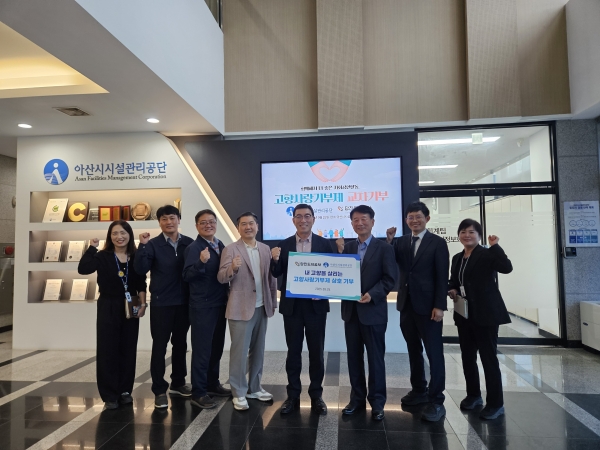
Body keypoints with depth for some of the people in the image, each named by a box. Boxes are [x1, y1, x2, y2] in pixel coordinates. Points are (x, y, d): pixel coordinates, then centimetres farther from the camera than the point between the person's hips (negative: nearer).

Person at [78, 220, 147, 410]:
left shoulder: (136, 257, 3)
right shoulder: (103, 257, -3)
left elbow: (141, 283, 3)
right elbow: (83, 269, -20)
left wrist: (143, 304, -6)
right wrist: (92, 248, -19)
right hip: (108, 308, -2)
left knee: (128, 350, 9)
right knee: (107, 351, 2)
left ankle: (125, 390, 23)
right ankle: (110, 395, 12)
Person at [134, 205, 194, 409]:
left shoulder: (189, 243, 0)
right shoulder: (153, 244, -6)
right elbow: (140, 269, -15)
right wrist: (142, 246, -25)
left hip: (184, 302, 3)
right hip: (161, 303, -3)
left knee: (180, 344, 15)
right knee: (159, 346, 5)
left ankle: (178, 383, 31)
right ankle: (159, 390, 17)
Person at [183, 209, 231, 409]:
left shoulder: (221, 246, 8)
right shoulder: (193, 248, -12)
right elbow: (187, 276, -23)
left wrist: (228, 289, 2)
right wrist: (201, 262, -37)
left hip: (220, 304, 7)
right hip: (202, 306, -7)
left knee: (217, 347, 17)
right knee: (202, 349, 1)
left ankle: (213, 384, 32)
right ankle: (198, 393, 13)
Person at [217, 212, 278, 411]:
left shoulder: (265, 249, 8)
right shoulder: (230, 249, -6)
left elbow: (271, 277, 10)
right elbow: (221, 277, -14)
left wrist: (273, 302, 8)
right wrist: (232, 268, -34)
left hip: (261, 307, 5)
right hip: (241, 308, -5)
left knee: (258, 351, 15)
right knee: (239, 352, 2)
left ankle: (254, 388, 29)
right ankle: (239, 393, 16)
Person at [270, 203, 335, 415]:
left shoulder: (325, 244, -1)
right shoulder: (283, 245, 3)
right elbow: (277, 274, -1)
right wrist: (275, 260, -21)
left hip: (316, 305, -1)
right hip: (292, 305, 1)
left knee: (316, 352, 10)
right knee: (293, 352, 10)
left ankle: (316, 396, 24)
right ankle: (293, 396, 23)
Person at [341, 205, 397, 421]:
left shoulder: (384, 248, -3)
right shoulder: (347, 248, 9)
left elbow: (390, 278, -9)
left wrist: (372, 294, -20)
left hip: (373, 310, -4)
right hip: (351, 309, 4)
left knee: (375, 357, 6)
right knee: (354, 356, 12)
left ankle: (377, 401, 20)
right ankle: (357, 398, 25)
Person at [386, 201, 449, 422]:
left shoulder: (437, 243, -3)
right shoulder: (401, 241, 9)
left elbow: (442, 277, -7)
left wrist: (439, 306, -13)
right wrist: (389, 241, -13)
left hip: (428, 306, -5)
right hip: (407, 304, 5)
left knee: (434, 353, 1)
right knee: (414, 351, 14)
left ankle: (436, 401, 9)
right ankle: (419, 391, 28)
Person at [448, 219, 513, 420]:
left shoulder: (487, 254, -8)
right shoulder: (457, 258, 12)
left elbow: (507, 267, -25)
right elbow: (453, 281, 19)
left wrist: (495, 246, -25)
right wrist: (452, 291, 0)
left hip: (485, 314, -7)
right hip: (464, 314, 7)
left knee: (489, 357, 0)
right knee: (467, 356, 14)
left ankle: (496, 403, 12)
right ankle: (473, 395, 31)